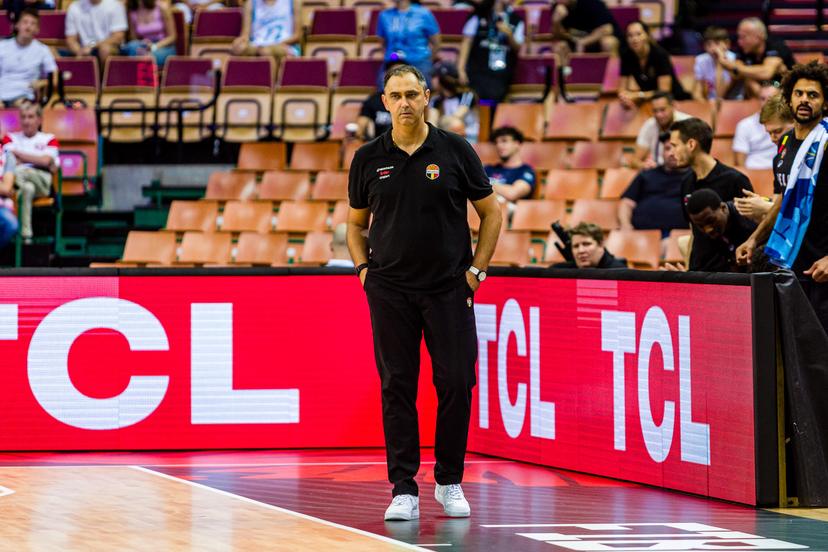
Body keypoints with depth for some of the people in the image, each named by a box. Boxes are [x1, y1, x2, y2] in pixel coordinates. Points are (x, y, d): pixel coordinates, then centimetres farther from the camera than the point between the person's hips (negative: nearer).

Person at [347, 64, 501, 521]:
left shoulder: (455, 151, 0)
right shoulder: (369, 159, 4)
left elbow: (490, 212, 7)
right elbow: (356, 223, 17)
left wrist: (477, 269, 0)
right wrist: (363, 268, 3)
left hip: (449, 289, -1)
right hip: (390, 290, 1)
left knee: (456, 383, -1)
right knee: (397, 388, -1)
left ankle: (449, 482, 14)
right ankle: (404, 490, 3)